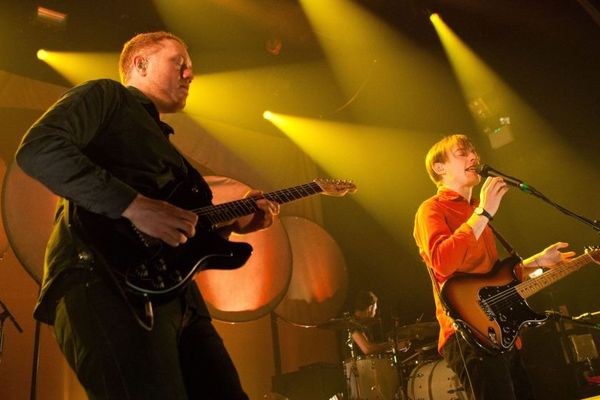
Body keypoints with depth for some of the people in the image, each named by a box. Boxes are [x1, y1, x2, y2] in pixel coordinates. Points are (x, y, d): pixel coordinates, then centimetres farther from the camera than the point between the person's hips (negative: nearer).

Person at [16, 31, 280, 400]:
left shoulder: (162, 141, 31)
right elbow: (37, 149, -12)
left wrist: (234, 223, 16)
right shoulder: (106, 95, 9)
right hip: (105, 282, -8)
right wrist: (134, 205, -19)